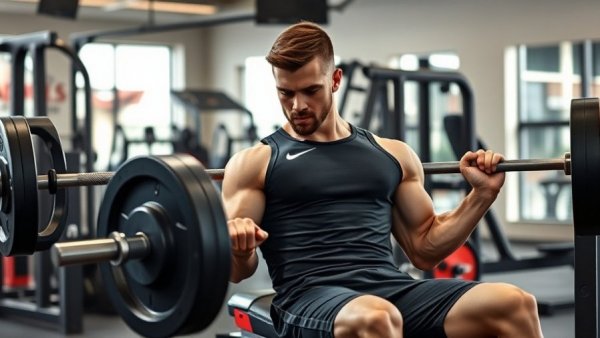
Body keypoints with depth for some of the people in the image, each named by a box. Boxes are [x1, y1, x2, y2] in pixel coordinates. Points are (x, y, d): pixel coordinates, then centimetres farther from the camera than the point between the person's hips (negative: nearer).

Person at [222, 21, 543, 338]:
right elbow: (237, 271, 5)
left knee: (513, 304, -23)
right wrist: (239, 250, -18)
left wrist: (483, 193, 12)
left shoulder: (391, 155, 20)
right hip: (312, 297, -4)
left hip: (392, 291, 4)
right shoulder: (255, 163, 10)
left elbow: (424, 249, 23)